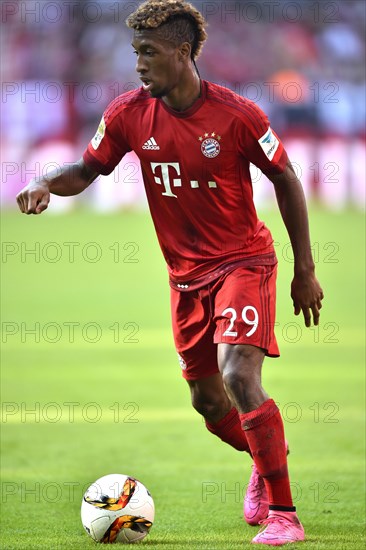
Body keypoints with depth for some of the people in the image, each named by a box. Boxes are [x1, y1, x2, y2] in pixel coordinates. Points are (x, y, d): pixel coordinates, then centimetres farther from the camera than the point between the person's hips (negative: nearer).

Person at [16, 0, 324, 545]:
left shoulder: (236, 114, -16)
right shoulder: (129, 113, -7)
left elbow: (286, 179, -5)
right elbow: (87, 170, 6)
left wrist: (305, 271, -4)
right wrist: (45, 184, -18)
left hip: (243, 262, -5)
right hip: (186, 274, 5)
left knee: (238, 377, -24)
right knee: (208, 403, 13)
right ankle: (268, 459, 45)